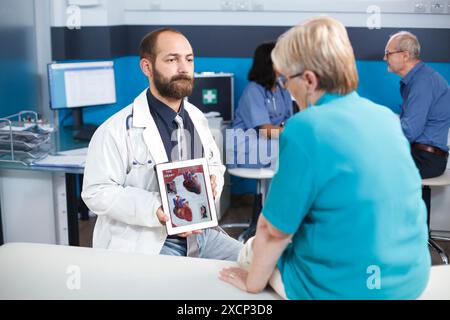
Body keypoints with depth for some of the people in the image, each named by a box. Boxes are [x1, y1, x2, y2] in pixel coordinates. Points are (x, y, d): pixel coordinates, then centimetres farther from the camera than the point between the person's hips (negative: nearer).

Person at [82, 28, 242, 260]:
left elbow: (215, 165, 21)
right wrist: (155, 209, -27)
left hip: (198, 233, 7)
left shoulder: (197, 118, 8)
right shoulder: (117, 129, -13)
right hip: (146, 243, -6)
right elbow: (97, 192, -14)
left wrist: (212, 181, -4)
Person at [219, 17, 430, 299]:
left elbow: (274, 230, -13)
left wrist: (252, 282, 3)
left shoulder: (306, 128, -21)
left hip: (347, 289, -7)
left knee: (252, 249, 19)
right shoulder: (386, 117, 1)